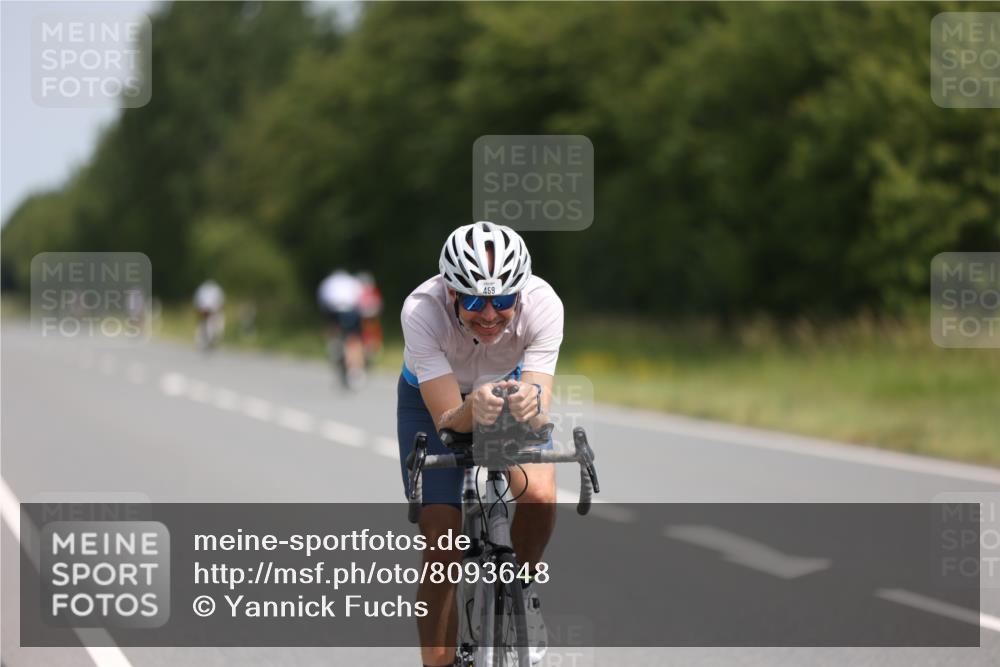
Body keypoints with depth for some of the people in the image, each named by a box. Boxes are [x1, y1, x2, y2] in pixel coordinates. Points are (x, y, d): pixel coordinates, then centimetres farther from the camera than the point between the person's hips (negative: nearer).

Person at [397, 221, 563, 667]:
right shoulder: (422, 310, -38)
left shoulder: (543, 305, -35)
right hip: (435, 400, -1)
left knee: (539, 493, -28)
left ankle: (518, 589, 0)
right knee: (441, 544, -11)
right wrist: (473, 408, -61)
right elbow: (448, 419, -38)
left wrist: (529, 403, -61)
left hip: (511, 387, 1)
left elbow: (539, 418, -38)